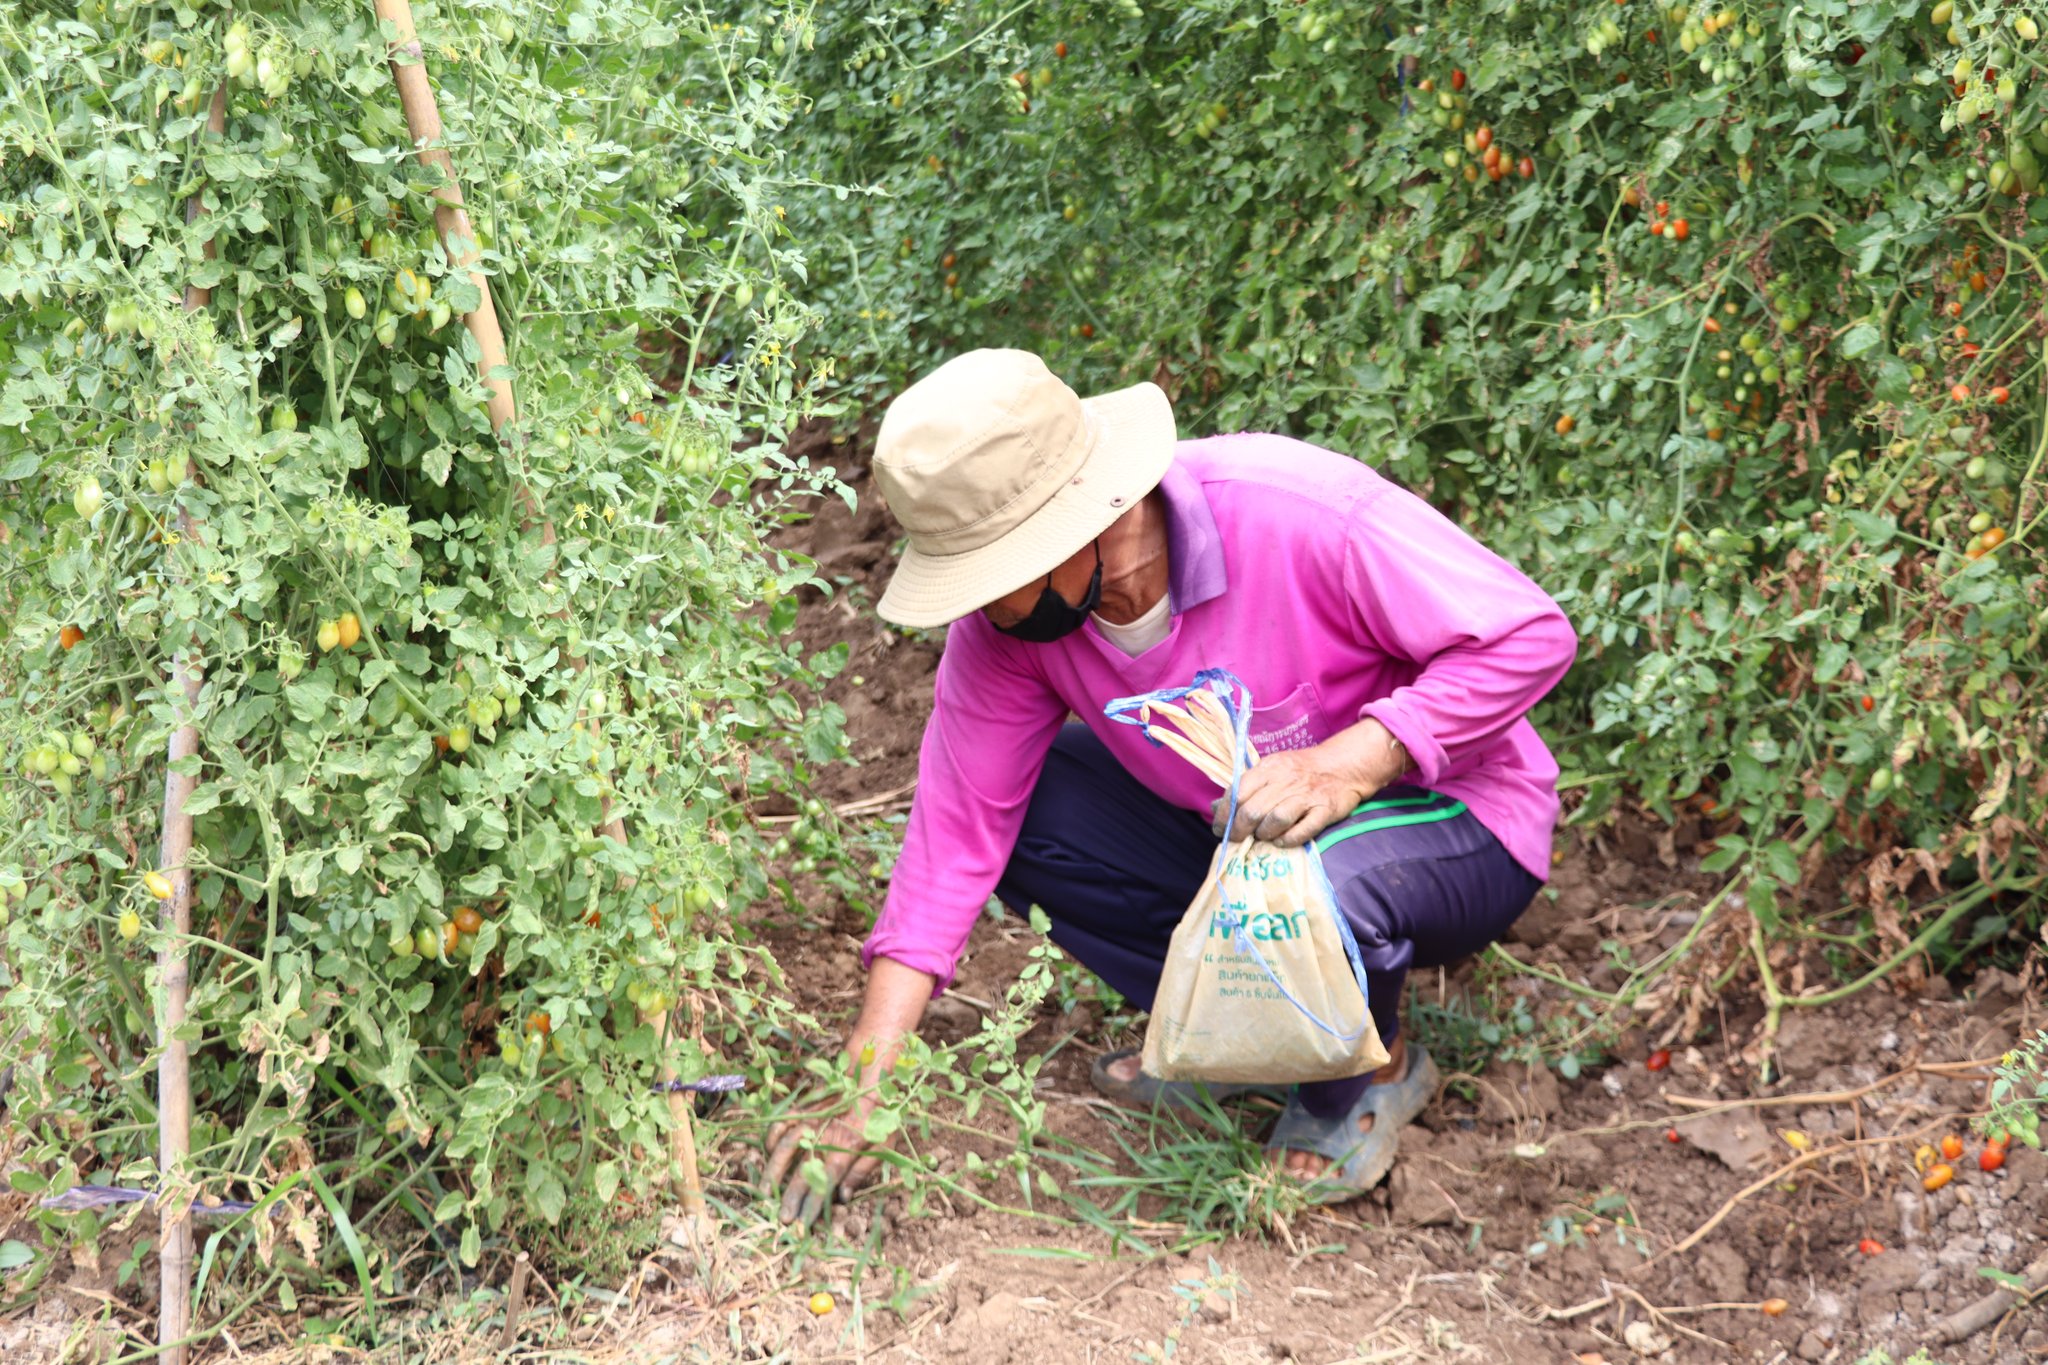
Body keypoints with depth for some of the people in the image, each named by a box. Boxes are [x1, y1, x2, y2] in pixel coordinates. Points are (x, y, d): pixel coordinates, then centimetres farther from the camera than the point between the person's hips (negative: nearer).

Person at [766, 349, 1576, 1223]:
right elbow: (956, 834, -13)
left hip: (1448, 819, -5)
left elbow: (1530, 635, -25)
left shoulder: (1300, 515, -32)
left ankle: (1374, 1070, -3)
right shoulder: (1004, 620, -16)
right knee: (1015, 803, -14)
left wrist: (1351, 762, -38)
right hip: (1226, 824, 6)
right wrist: (862, 1094, -18)